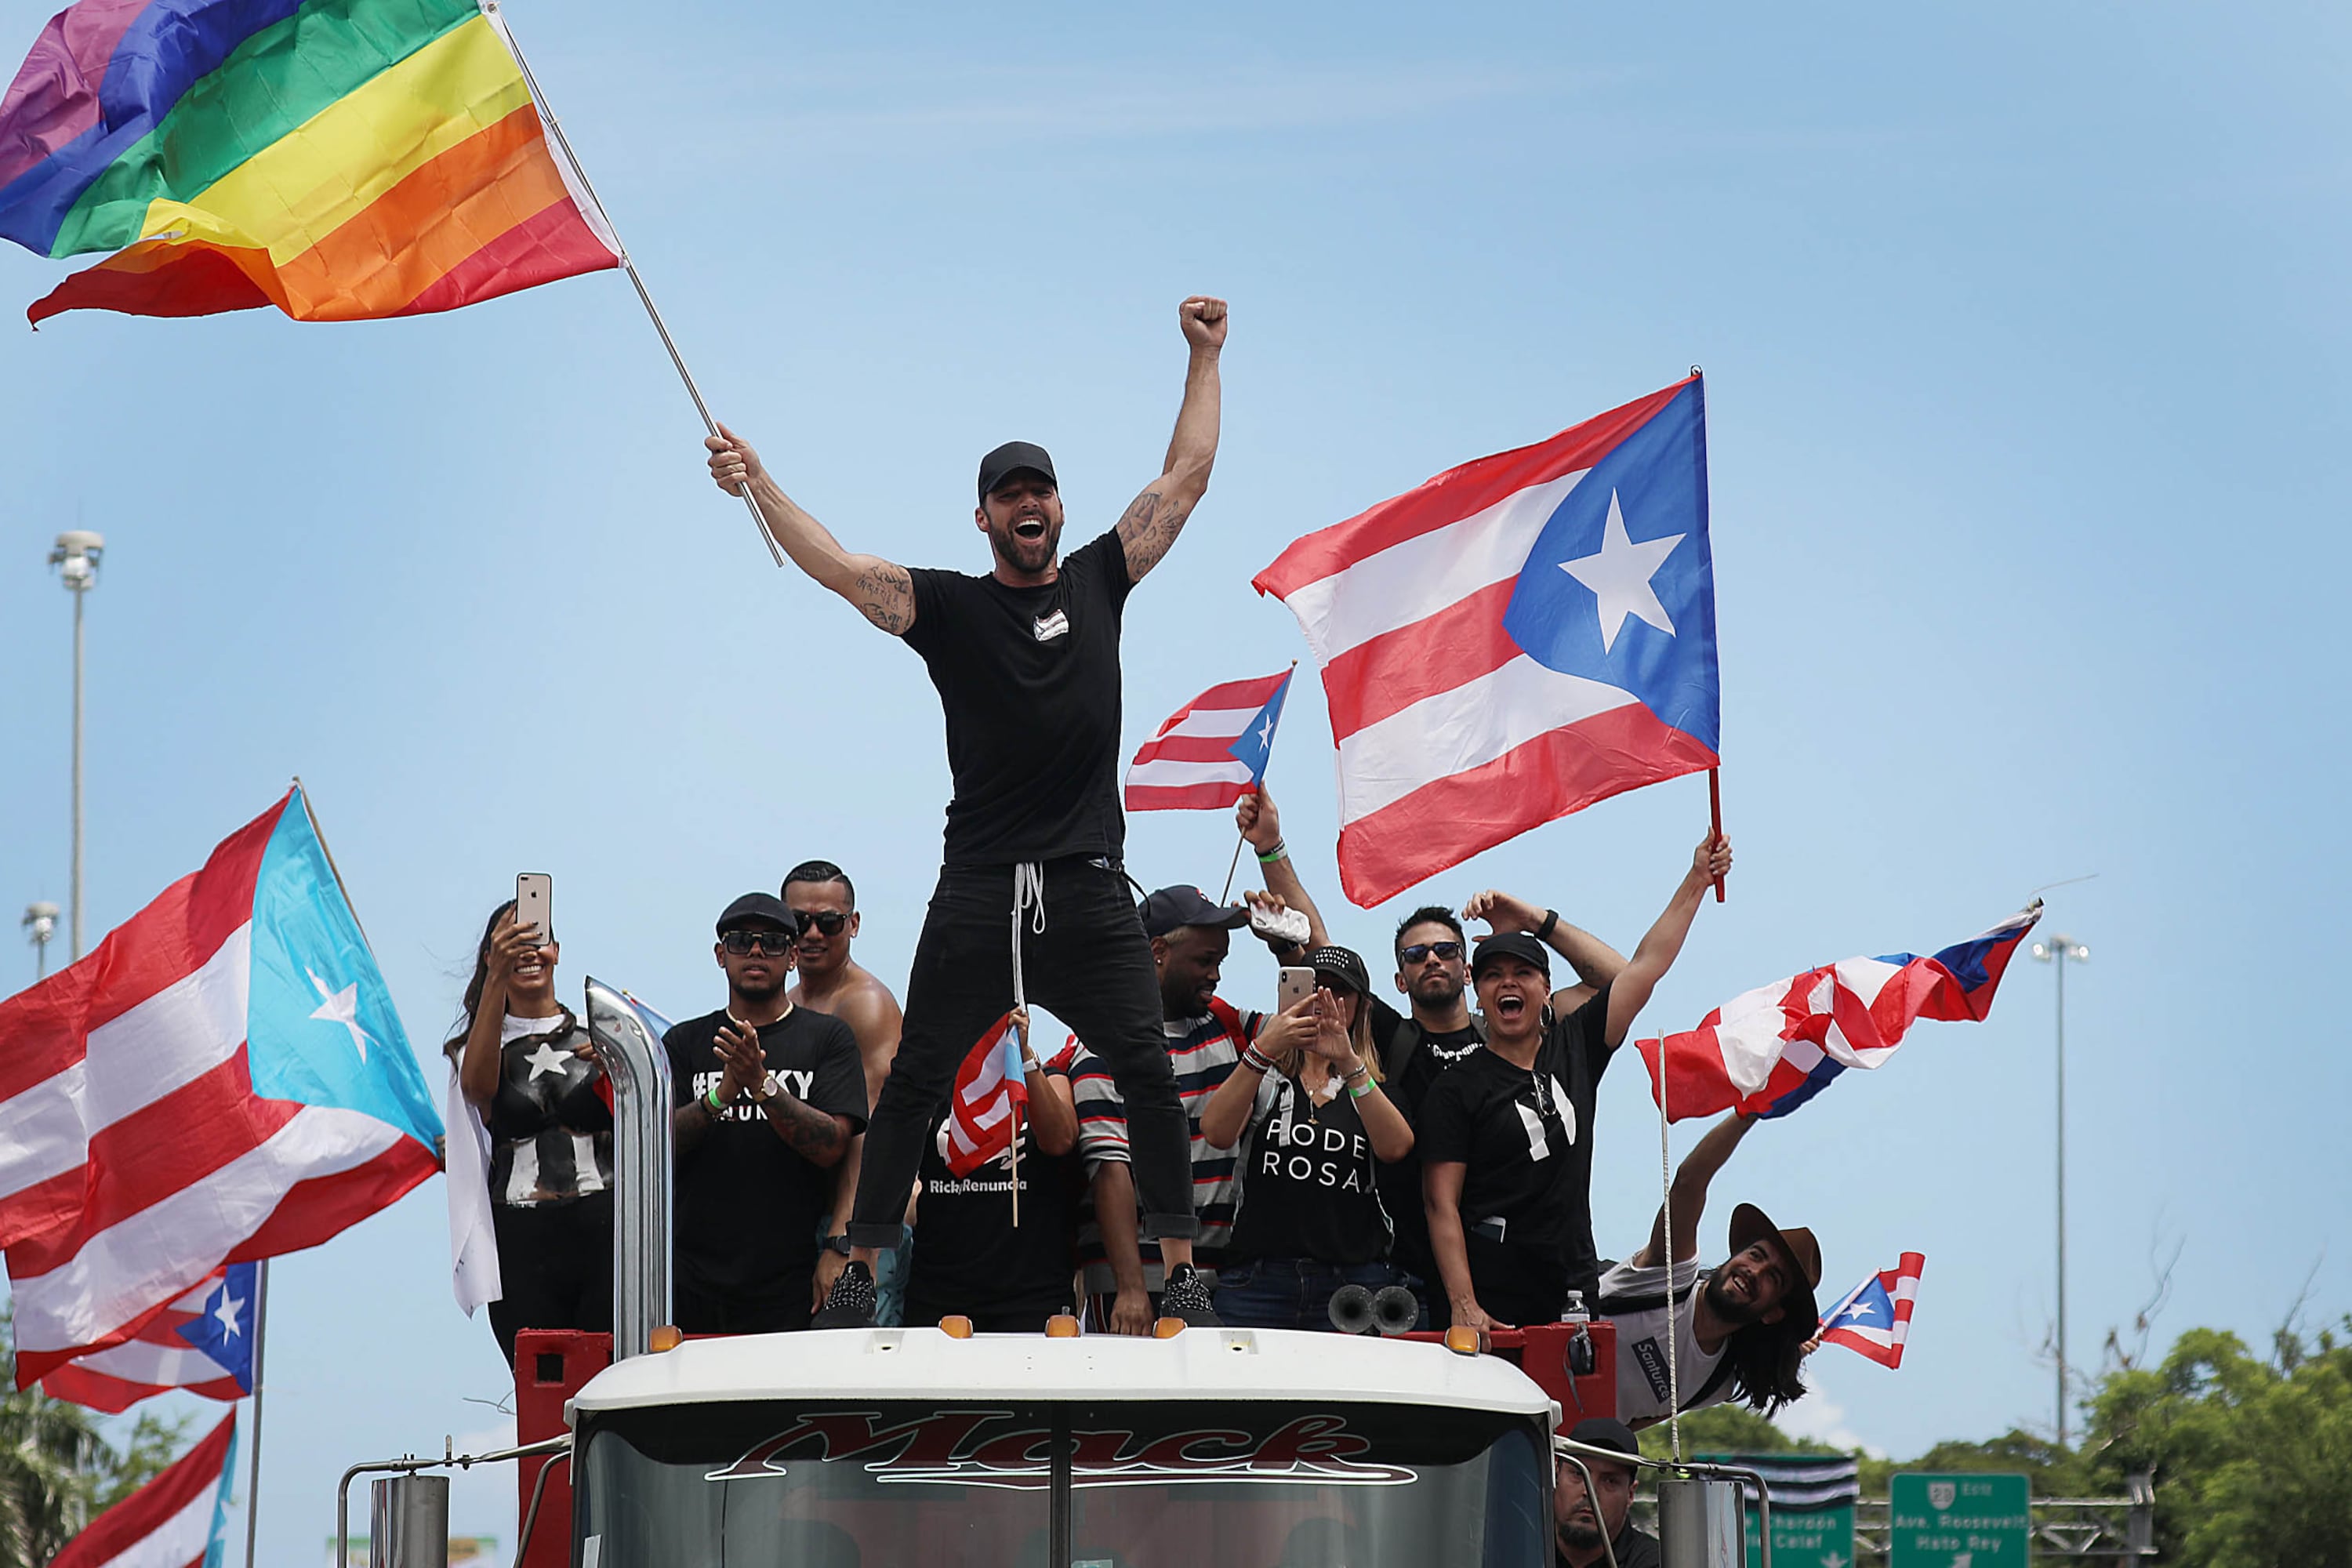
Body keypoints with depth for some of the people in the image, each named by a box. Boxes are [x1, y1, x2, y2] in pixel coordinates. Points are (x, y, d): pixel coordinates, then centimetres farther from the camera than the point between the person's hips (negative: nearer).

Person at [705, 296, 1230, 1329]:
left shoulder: (1099, 581, 11)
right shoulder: (949, 606, 5)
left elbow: (1186, 478, 14)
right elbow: (836, 569, -6)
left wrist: (1204, 360, 15)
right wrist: (756, 485, -15)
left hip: (1089, 887, 1)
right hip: (979, 890, -1)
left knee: (1146, 1072, -3)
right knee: (916, 1081, 0)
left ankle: (1183, 1274, 3)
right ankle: (859, 1274, 5)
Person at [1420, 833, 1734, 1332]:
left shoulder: (1574, 1048, 10)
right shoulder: (1456, 1089, -2)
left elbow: (1646, 965, 12)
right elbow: (1441, 1205, -7)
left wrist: (1697, 879, 10)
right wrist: (1463, 1307, -16)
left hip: (1575, 1297, 4)